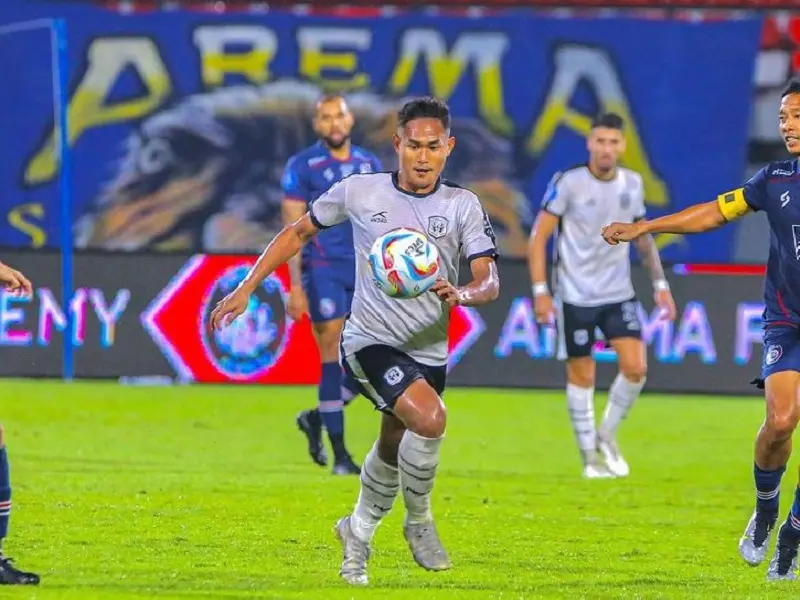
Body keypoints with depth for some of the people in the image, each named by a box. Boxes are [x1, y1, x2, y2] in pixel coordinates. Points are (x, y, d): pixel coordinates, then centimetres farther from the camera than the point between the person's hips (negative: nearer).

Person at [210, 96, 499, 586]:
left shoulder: (463, 206, -2)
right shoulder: (359, 192, -3)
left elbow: (490, 281, -10)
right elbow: (299, 233, 11)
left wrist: (462, 294, -34)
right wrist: (246, 289, 8)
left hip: (429, 350, 4)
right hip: (370, 341, -3)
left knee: (394, 451, 16)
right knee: (429, 417, -28)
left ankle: (358, 533, 44)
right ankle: (419, 520, -5)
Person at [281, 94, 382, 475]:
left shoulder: (370, 166, 12)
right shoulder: (302, 167, -2)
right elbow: (292, 228, -4)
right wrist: (295, 286, -11)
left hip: (364, 272, 5)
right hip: (323, 271, -5)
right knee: (333, 360, -5)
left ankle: (317, 418, 21)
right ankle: (339, 455, 2)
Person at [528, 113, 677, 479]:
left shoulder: (632, 184, 3)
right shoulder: (568, 184, -11)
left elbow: (643, 237, 18)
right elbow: (538, 237, -8)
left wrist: (660, 284, 14)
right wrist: (540, 291, -14)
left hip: (619, 294, 3)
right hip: (576, 297, -3)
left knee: (635, 368, -10)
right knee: (581, 377, 3)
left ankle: (607, 436, 13)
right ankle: (590, 457, 17)